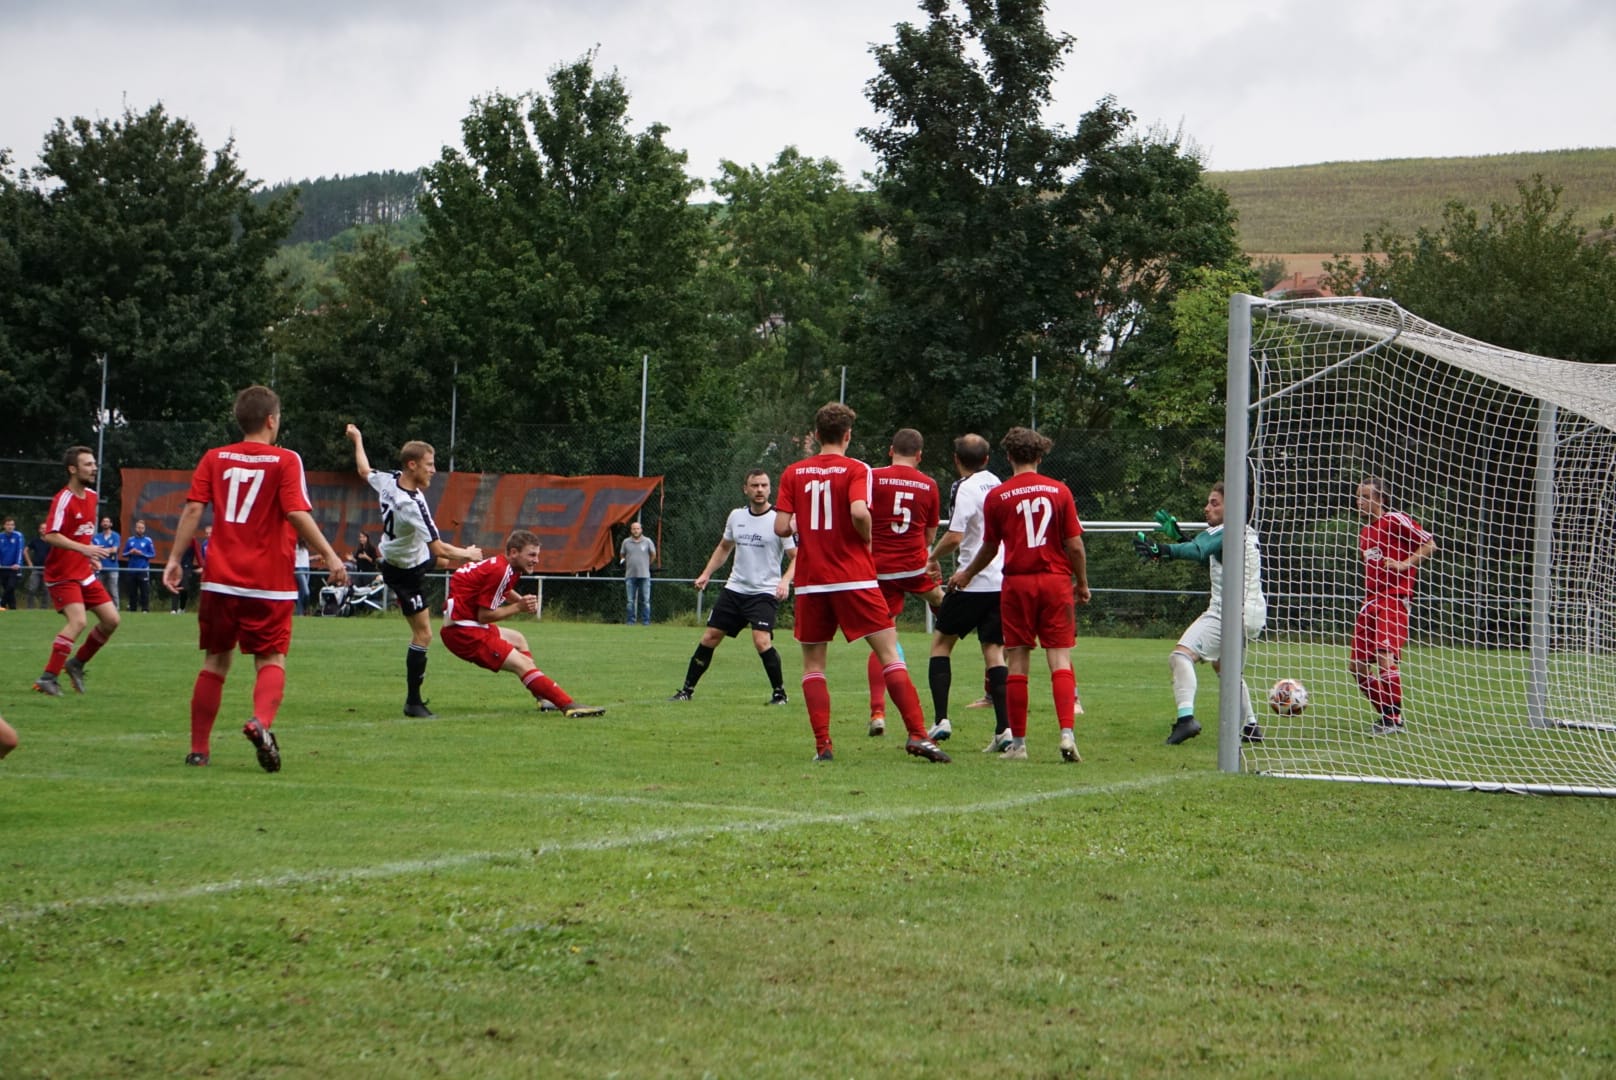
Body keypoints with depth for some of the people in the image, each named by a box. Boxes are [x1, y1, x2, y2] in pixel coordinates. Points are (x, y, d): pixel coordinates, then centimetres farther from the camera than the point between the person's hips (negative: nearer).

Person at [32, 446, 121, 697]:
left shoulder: (91, 496, 9)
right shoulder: (63, 499, -17)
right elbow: (50, 536, -28)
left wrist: (92, 555, 11)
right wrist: (83, 549, -37)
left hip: (85, 573, 8)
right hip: (62, 575, -8)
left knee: (111, 620, 4)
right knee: (78, 621, -23)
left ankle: (77, 664, 20)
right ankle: (47, 678, -16)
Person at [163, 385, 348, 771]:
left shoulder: (214, 458, 7)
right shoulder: (285, 461, -3)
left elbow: (193, 510, 0)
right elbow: (297, 514, -13)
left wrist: (175, 559, 3)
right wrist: (330, 556, -9)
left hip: (219, 580, 3)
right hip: (269, 582, -3)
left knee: (215, 661, 13)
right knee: (271, 659, 4)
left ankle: (198, 749, 15)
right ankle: (261, 721, -25)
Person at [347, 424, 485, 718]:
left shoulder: (387, 481, -16)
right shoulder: (412, 505, -39)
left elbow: (364, 470, 9)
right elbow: (439, 548, -34)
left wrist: (357, 440, 27)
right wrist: (467, 554, -15)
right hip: (405, 574, -9)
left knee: (443, 561, 37)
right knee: (423, 635, -4)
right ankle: (413, 702, 3)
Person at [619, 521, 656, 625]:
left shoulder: (647, 541, 3)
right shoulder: (626, 542, 7)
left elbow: (653, 554, 14)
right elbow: (622, 555, 20)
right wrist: (623, 561, 4)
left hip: (644, 575, -1)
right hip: (630, 575, 1)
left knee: (645, 600, -1)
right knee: (630, 600, 3)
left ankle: (646, 621, 2)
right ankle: (630, 621, 7)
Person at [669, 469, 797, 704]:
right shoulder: (736, 516, 7)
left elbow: (796, 557, -9)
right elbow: (724, 547, 23)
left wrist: (785, 581, -25)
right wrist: (706, 573, 14)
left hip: (764, 593, -5)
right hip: (735, 589, 5)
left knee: (761, 640, -23)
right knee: (709, 638, 5)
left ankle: (780, 693, -7)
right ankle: (687, 690, 17)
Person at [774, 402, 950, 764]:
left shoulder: (793, 473, 6)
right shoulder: (856, 470, -3)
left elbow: (781, 527, -1)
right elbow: (859, 512, -20)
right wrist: (868, 541, -2)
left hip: (810, 581, 3)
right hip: (854, 578, -3)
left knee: (812, 664, 11)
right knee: (890, 653, -1)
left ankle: (822, 745, 1)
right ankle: (917, 734, -10)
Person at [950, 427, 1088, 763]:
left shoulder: (997, 496, 1)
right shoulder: (1059, 491, 2)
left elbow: (989, 548, 12)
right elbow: (1075, 546, 0)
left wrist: (966, 575, 30)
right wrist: (1082, 583, 15)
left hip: (1017, 582, 0)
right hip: (1056, 580, 0)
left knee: (1018, 662, 4)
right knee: (1060, 658, 0)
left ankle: (1018, 742, 6)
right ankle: (1067, 733, -15)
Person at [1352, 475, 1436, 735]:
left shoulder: (1395, 521, -5)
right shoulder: (1364, 533, 20)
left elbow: (1430, 545, -7)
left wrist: (1405, 563, -17)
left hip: (1394, 599, -9)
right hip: (1371, 601, 9)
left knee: (1385, 655, -22)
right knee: (1357, 664, 6)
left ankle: (1395, 719, -14)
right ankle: (1387, 715, 18)